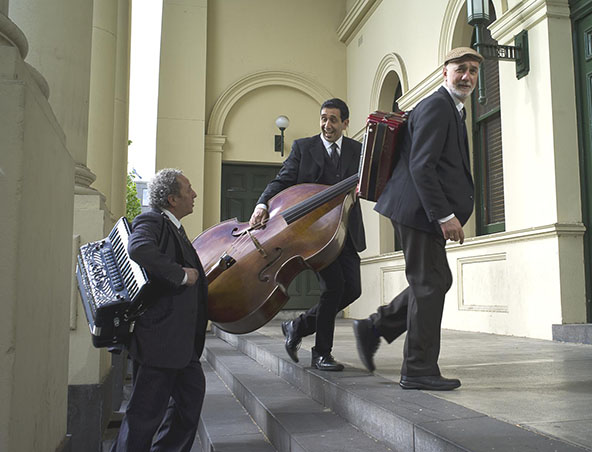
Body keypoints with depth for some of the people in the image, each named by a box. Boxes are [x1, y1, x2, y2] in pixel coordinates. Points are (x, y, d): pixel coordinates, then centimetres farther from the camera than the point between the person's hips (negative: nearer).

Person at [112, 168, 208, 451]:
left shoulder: (173, 227, 18)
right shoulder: (151, 221, -13)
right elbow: (139, 249, -35)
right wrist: (181, 274, -29)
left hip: (180, 339, 10)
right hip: (160, 336, -10)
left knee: (191, 394, 17)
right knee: (147, 410, 0)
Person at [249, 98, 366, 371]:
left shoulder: (358, 150, 13)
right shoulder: (303, 147, 6)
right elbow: (283, 180, -2)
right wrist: (263, 203, -21)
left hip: (345, 232, 5)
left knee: (352, 289, 1)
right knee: (334, 285, -14)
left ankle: (297, 327, 20)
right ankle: (321, 354, 2)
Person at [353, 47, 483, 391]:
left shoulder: (452, 110, 22)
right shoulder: (436, 106, -11)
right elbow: (421, 166, -21)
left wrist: (450, 213, 13)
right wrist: (445, 215, -23)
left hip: (427, 211, 11)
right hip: (420, 209, -11)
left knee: (437, 281, 15)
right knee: (430, 284, -4)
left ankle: (374, 328, 21)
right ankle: (419, 370, 7)